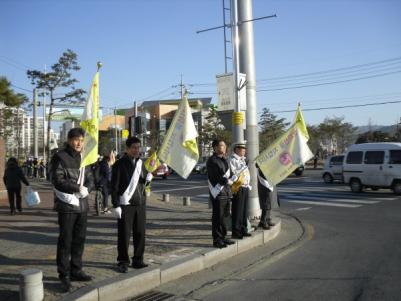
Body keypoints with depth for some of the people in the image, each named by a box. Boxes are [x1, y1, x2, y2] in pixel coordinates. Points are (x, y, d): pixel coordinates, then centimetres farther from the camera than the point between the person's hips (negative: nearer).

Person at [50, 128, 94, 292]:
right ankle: (64, 275, 10)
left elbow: (90, 179, 11)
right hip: (66, 205, -6)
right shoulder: (60, 157, -6)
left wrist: (86, 189, -11)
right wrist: (77, 188, -21)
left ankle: (76, 270, 25)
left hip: (82, 205, 6)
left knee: (79, 239, 13)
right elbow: (57, 181, -14)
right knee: (65, 240, 0)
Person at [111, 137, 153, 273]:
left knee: (140, 233, 9)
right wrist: (116, 205, -14)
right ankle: (123, 262, 13)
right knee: (124, 234, 1)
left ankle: (138, 260, 20)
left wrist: (148, 178, -5)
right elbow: (114, 186, -9)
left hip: (140, 203, 5)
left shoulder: (140, 163, 11)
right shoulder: (119, 164, -6)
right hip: (125, 204, -5)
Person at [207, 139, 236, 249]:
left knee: (224, 216, 15)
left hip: (226, 192, 9)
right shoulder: (212, 161, -11)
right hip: (218, 193, -9)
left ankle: (222, 237, 25)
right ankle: (217, 240, 4)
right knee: (218, 217, -3)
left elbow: (228, 173, 18)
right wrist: (227, 181, -14)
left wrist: (232, 178, -3)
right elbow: (215, 177, -17)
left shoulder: (224, 160, 17)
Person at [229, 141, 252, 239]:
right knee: (237, 211, -5)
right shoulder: (232, 160, -10)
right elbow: (233, 173, -18)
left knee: (244, 210, 13)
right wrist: (244, 166, -18)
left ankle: (243, 229, 22)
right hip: (238, 188, -9)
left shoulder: (242, 159, 19)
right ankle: (236, 232, 1)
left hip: (245, 188, 9)